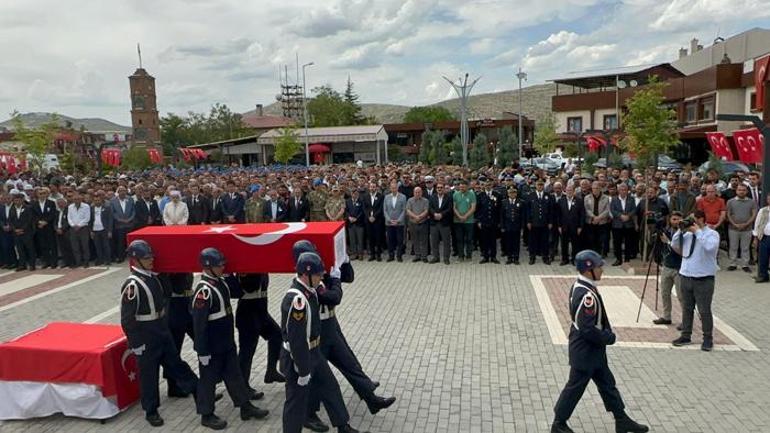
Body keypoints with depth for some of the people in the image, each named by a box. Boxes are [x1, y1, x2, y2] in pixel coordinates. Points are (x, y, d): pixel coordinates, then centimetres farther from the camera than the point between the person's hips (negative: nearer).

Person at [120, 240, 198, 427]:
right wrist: (136, 344, -16)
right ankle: (151, 411, 24)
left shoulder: (153, 277, 3)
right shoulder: (132, 285, -21)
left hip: (162, 332, 7)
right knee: (148, 374, 8)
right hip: (145, 338, -7)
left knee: (176, 364, 18)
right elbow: (127, 319, -19)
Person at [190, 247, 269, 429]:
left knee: (234, 374, 17)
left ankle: (245, 406, 29)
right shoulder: (203, 291, -24)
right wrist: (202, 351, -20)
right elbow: (199, 324, -23)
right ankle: (206, 415, 25)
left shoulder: (220, 281, 2)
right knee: (209, 379, 8)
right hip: (211, 347, -9)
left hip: (227, 342, 9)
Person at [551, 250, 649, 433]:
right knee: (576, 386, 5)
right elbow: (588, 330, -29)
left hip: (591, 349, 10)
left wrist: (606, 333, 8)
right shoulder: (587, 295, -30)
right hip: (585, 350, -10)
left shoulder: (579, 286, 1)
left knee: (606, 382, 19)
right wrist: (609, 338, -13)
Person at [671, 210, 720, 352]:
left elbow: (710, 247, -26)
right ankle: (686, 336, 23)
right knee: (687, 308, 13)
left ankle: (708, 339, 13)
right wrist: (680, 231, -1)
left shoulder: (712, 234, -7)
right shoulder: (688, 234, 9)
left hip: (704, 279, -5)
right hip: (686, 276, 5)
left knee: (704, 310, 0)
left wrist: (698, 232, -21)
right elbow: (675, 245, 10)